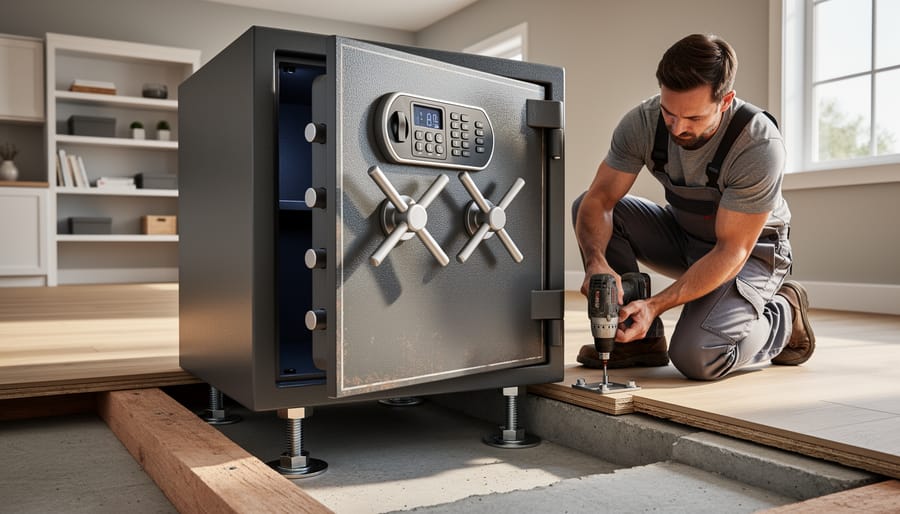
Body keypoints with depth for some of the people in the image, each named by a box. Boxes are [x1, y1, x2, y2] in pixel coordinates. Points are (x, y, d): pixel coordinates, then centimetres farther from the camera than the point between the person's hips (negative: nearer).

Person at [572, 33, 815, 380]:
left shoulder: (760, 146, -31)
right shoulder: (643, 122, -19)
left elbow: (731, 251, -29)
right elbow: (599, 199, -19)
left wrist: (655, 305, -38)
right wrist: (596, 261, -41)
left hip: (751, 251, -5)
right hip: (684, 235, 5)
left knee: (696, 357, -29)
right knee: (585, 207, -16)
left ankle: (783, 317, 4)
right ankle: (642, 340, -8)